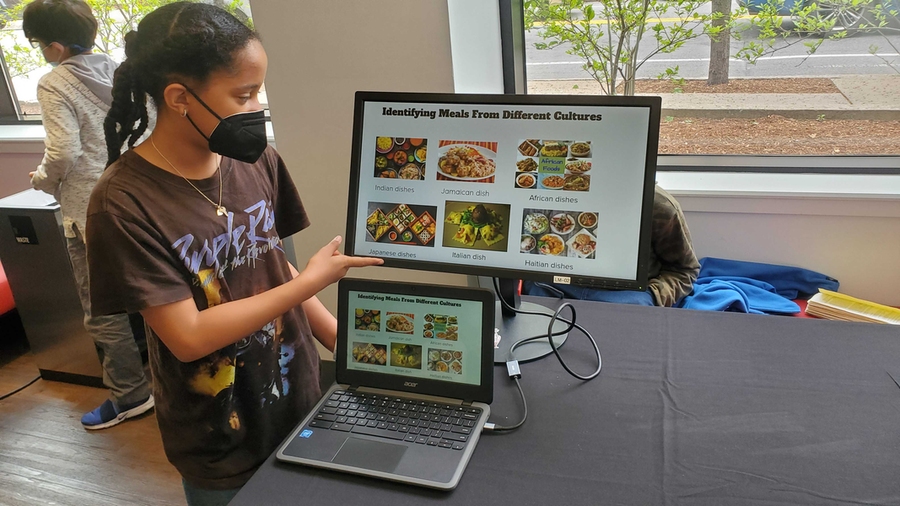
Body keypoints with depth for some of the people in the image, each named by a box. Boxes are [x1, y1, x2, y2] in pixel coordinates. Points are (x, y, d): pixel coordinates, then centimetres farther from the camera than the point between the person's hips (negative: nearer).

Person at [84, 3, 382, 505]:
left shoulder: (257, 161, -6)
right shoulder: (124, 203, -21)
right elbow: (188, 337, -22)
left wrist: (343, 341, -3)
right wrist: (311, 281, -20)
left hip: (300, 400, 5)